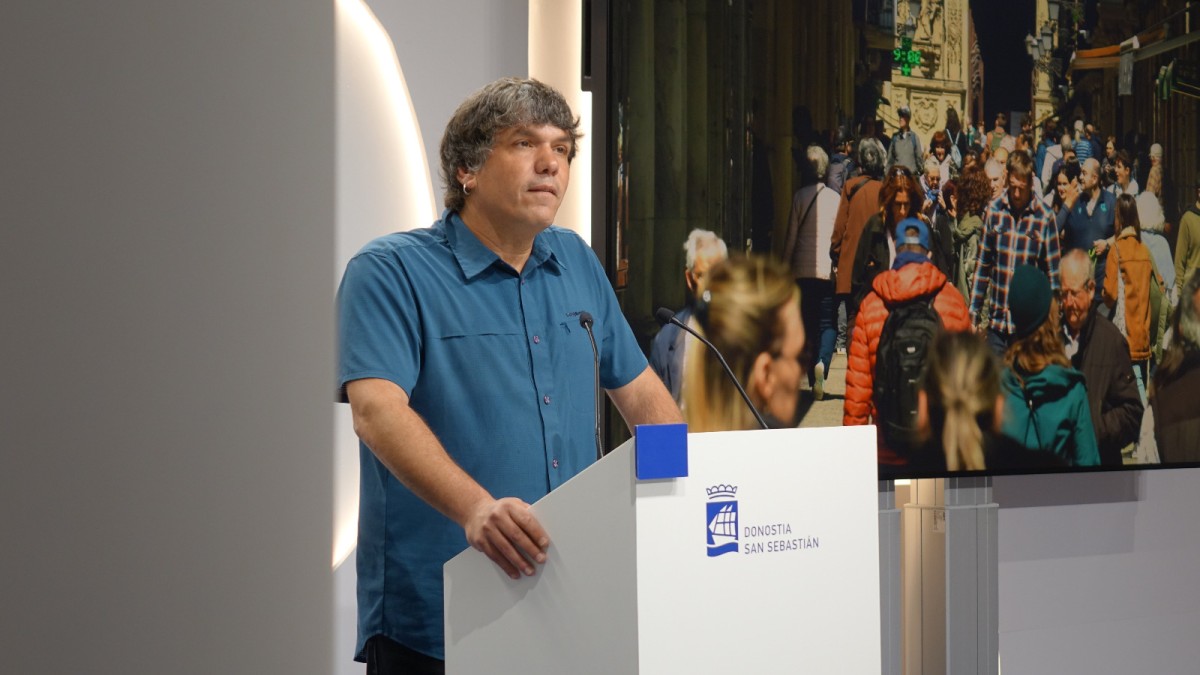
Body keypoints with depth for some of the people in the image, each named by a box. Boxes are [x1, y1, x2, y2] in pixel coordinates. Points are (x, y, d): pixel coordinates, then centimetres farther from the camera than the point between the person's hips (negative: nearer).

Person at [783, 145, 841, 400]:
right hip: (829, 270, 0)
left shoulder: (800, 196, 0)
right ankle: (822, 362, -25)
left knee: (809, 323, 9)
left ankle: (815, 382, 12)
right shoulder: (835, 198, 1)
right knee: (828, 322, 3)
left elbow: (791, 237, 1)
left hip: (803, 271, 0)